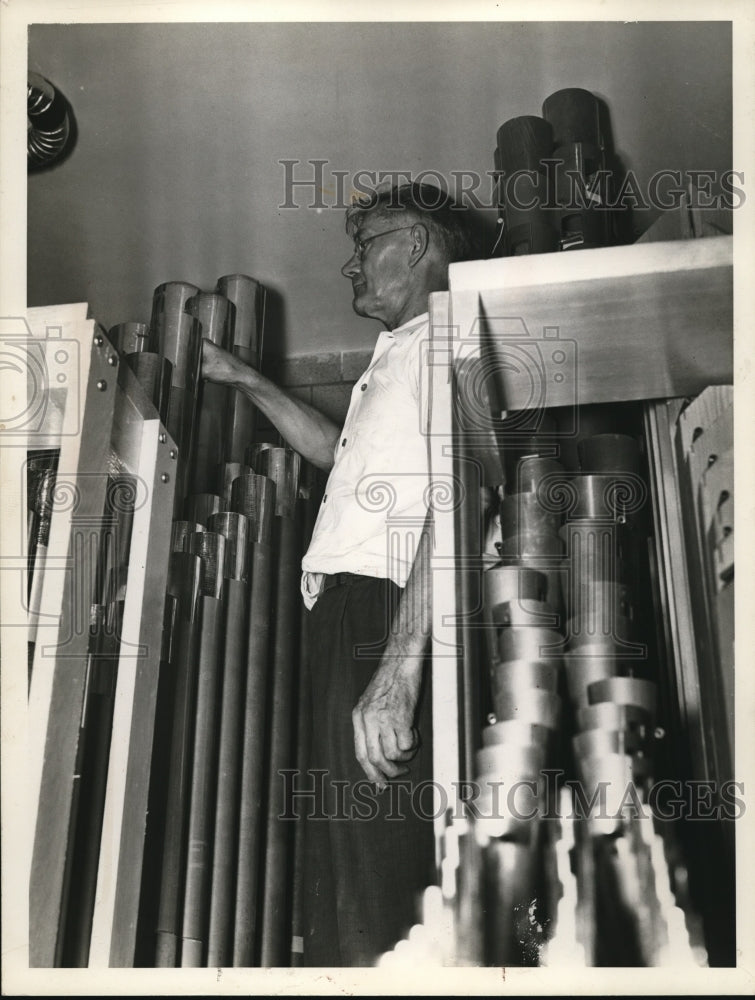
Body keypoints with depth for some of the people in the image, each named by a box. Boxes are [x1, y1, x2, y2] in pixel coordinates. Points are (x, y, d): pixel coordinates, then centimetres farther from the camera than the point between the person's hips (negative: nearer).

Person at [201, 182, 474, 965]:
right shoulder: (400, 354, 31)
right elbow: (340, 453, 49)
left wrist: (399, 667, -25)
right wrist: (244, 380, 49)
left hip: (385, 616, -10)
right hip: (352, 613, 10)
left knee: (368, 895, -15)